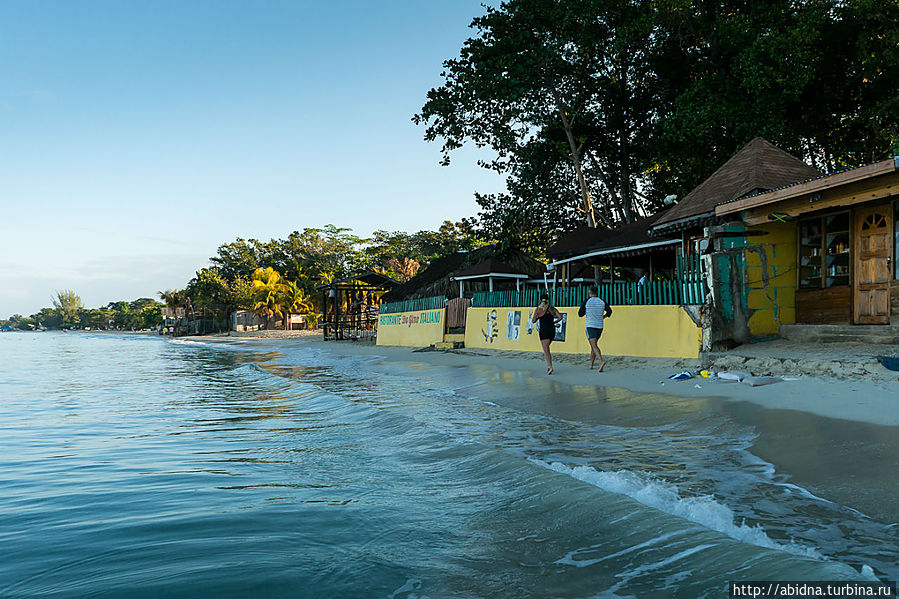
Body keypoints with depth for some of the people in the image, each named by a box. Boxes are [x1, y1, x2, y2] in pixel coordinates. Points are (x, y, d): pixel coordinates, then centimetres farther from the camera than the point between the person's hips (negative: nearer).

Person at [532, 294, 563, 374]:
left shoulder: (538, 309, -4)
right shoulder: (552, 309, 6)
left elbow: (533, 320, -3)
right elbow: (560, 317, -1)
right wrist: (553, 322, 13)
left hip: (543, 331, -4)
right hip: (552, 330, 4)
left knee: (546, 350, -5)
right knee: (546, 348, 22)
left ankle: (550, 367, -19)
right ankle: (549, 365, 15)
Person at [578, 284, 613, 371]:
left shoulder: (586, 301, -3)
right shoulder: (602, 301, 4)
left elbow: (580, 314, 1)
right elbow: (609, 311, -7)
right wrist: (604, 316, 12)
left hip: (590, 326, -4)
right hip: (600, 326, 4)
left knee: (594, 346, -11)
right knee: (594, 345, 18)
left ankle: (601, 361, -33)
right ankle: (591, 364, 23)